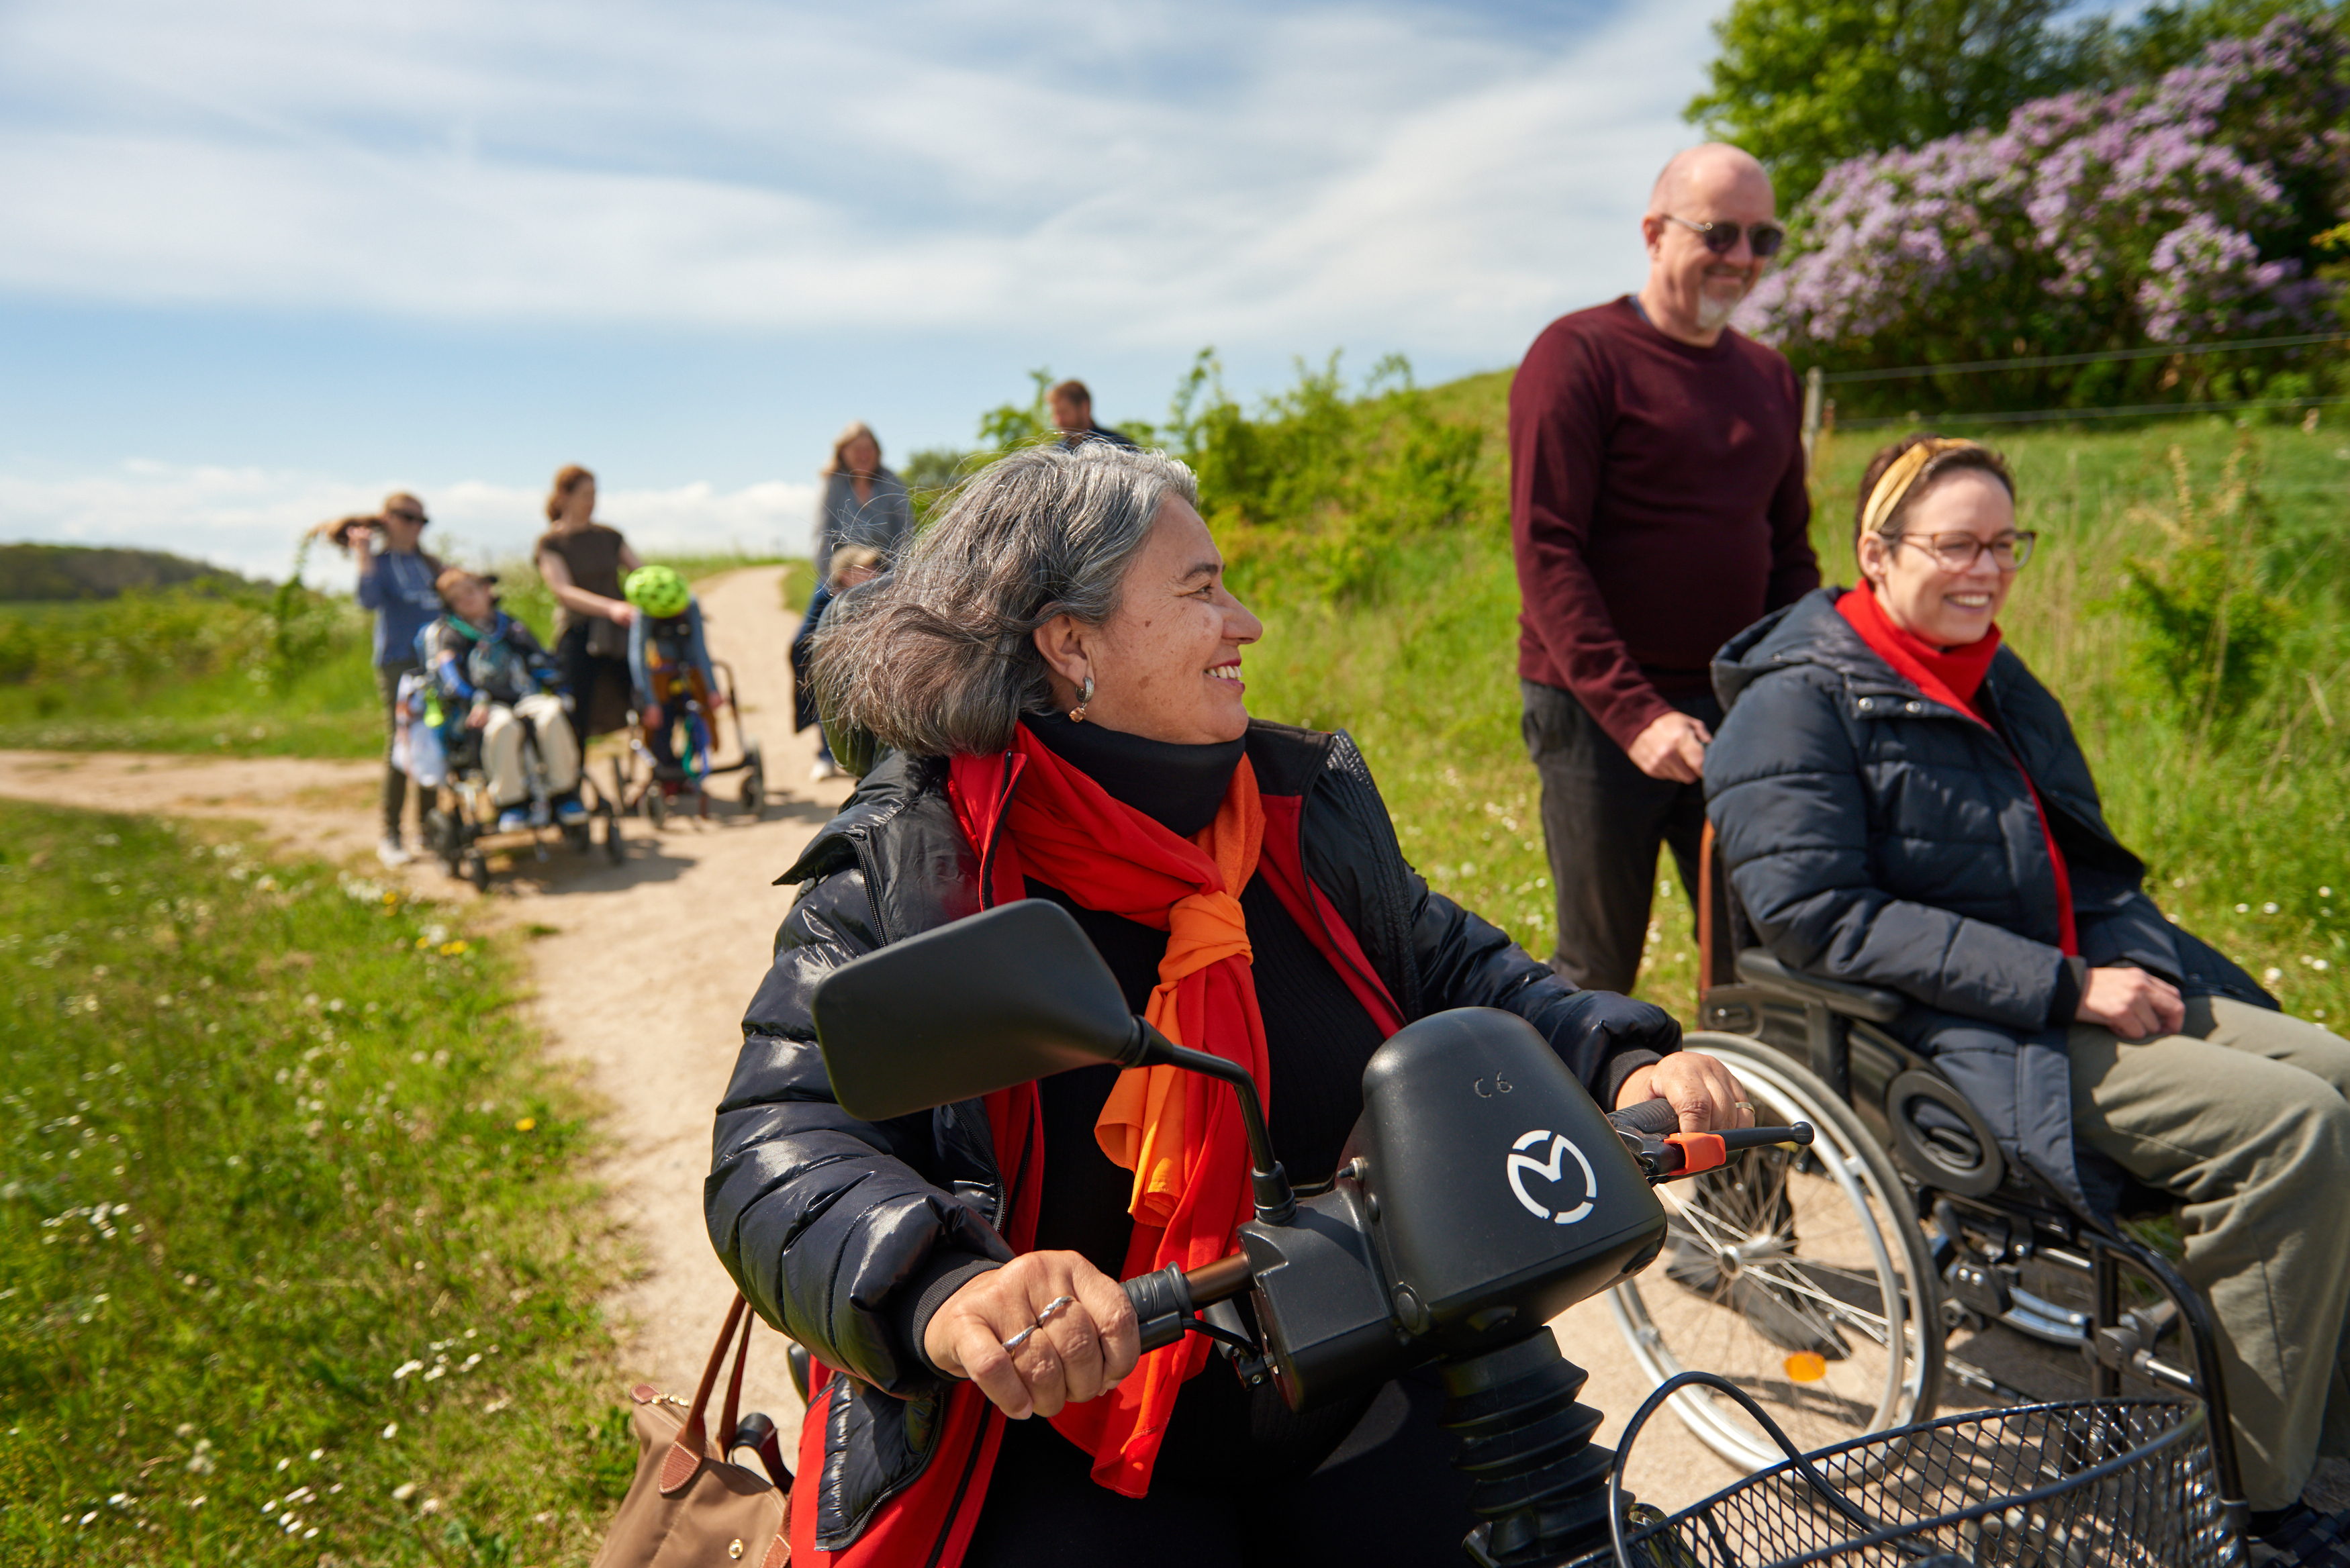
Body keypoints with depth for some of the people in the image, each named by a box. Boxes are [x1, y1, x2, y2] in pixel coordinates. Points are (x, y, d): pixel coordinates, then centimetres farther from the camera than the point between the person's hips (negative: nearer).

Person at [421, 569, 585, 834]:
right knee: (502, 726, -40)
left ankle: (564, 793, -23)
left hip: (525, 698, 3)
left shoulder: (512, 628, 25)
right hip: (489, 707, -3)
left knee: (551, 714, -34)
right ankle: (510, 802, -29)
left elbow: (543, 665, 23)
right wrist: (476, 702, -22)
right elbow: (448, 671, -3)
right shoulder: (449, 633, 15)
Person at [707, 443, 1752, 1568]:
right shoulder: (898, 875, -14)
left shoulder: (1310, 802, 2)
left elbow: (1455, 974, 8)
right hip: (1060, 1459, -4)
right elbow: (779, 1156, -23)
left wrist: (1623, 1065, -11)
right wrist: (948, 1294, -43)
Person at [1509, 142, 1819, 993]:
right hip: (1595, 712, -6)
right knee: (1597, 971, 3)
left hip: (1732, 709, 6)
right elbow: (1544, 550, -14)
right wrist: (1632, 711, -21)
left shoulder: (1769, 376, 14)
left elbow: (1790, 550, 19)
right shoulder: (1579, 355, -7)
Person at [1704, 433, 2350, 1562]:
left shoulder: (2001, 686, 18)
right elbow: (1819, 918, -19)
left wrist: (2136, 968, 1)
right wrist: (2065, 990, -20)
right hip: (1937, 1037, -8)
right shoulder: (1794, 703, -9)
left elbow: (2091, 875, 24)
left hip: (2081, 992, 8)